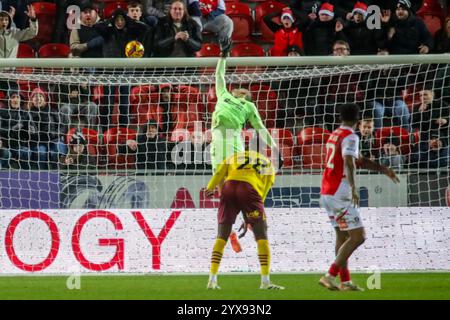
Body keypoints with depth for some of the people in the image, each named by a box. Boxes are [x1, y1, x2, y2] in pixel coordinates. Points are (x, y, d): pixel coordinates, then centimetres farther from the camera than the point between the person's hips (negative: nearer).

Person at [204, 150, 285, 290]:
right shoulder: (268, 166, 30)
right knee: (262, 236, 9)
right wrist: (249, 220, 21)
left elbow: (219, 173, 11)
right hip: (249, 189, -2)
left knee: (222, 236, 13)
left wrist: (210, 188, -4)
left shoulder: (233, 158, 33)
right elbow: (261, 195, 20)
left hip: (229, 186, 2)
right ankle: (265, 281, 3)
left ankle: (212, 280, 8)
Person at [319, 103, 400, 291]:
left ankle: (345, 281, 14)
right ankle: (330, 276, -13)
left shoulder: (335, 135, 18)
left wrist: (382, 169, 29)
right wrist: (354, 188, -38)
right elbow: (349, 163, -28)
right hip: (339, 195, -9)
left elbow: (358, 160, 27)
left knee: (342, 236, 15)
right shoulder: (350, 137, -11)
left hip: (326, 193, 9)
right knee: (358, 236, -7)